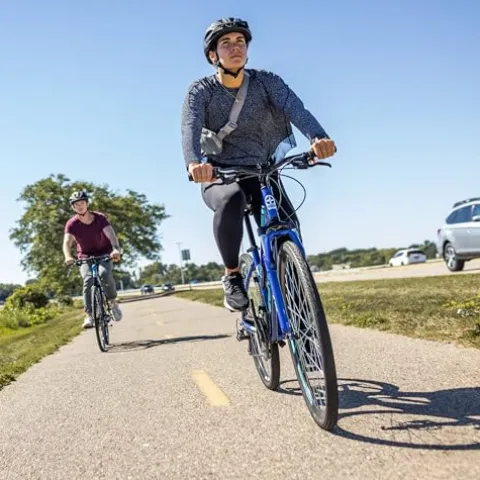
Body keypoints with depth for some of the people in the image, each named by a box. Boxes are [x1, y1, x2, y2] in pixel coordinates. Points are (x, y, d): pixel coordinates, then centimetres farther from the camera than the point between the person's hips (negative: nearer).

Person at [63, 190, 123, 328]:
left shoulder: (100, 218, -16)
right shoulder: (72, 224, -14)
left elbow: (111, 234, -29)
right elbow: (67, 242, -27)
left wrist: (116, 249, -50)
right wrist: (68, 257, -49)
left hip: (104, 254, -1)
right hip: (85, 256, 1)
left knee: (104, 273, -30)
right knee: (88, 279, -25)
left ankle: (113, 302, -7)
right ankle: (89, 315, -20)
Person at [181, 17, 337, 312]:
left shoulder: (266, 82, -4)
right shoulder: (201, 90, -7)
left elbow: (295, 109, -23)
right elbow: (190, 128, -27)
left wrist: (318, 137, -46)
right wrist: (194, 162, -51)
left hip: (262, 174, 2)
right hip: (220, 177, -2)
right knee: (232, 199, -37)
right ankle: (232, 276, -15)